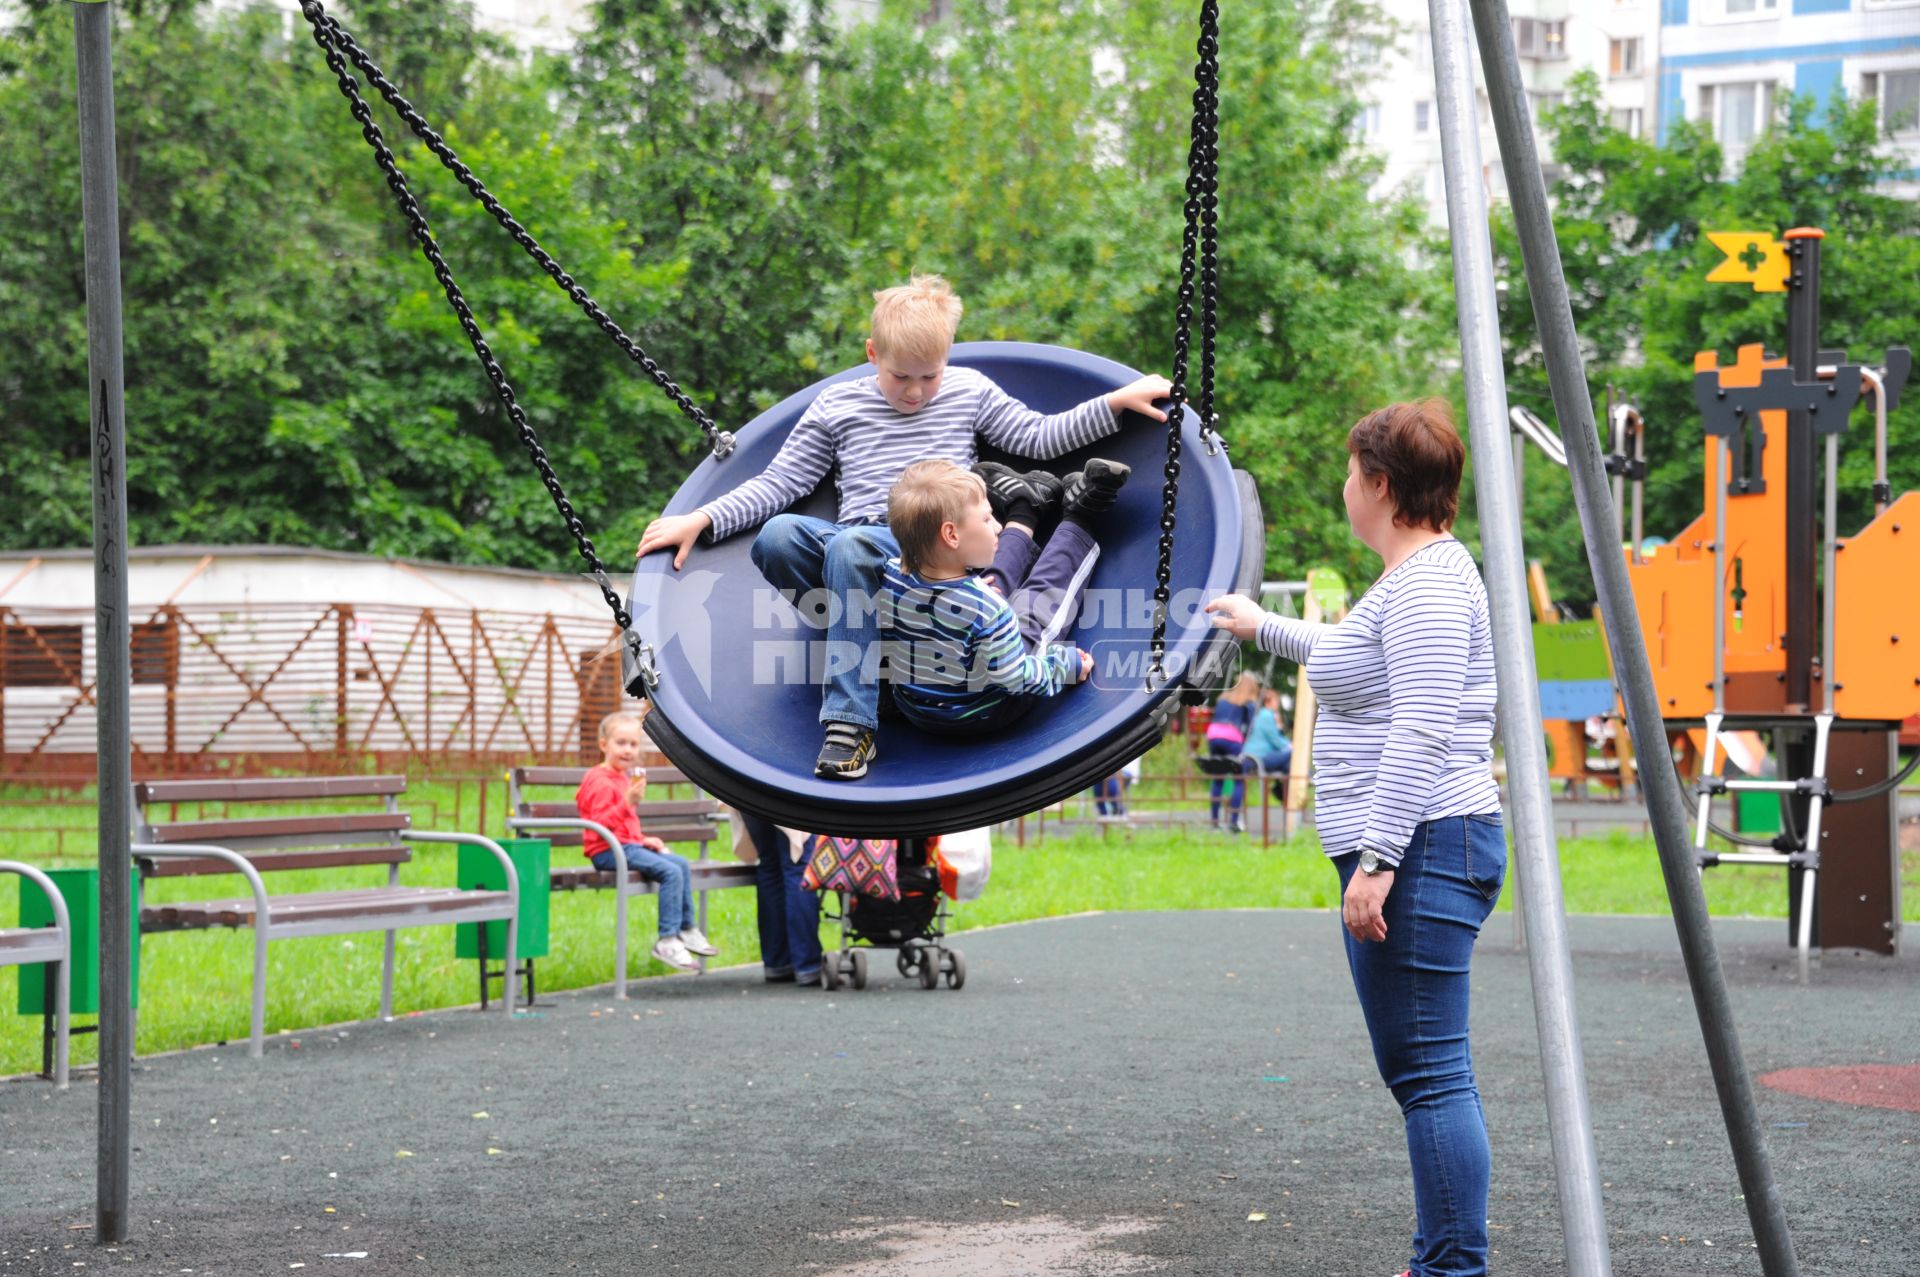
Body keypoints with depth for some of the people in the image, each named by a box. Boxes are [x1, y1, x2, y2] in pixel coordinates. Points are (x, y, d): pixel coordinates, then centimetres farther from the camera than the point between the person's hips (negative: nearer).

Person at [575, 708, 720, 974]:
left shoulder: (624, 777, 19)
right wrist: (627, 803, -33)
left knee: (681, 864, 8)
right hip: (608, 851, -11)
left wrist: (644, 840, 18)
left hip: (628, 845, 11)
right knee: (670, 871, -22)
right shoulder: (601, 782, -14)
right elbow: (599, 824, -26)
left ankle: (686, 929, 14)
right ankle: (667, 941, -21)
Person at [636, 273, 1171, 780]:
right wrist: (701, 521, 4)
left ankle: (851, 722, -41)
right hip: (858, 538, 2)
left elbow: (1041, 437, 19)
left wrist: (1117, 402, 9)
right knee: (776, 536, -31)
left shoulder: (969, 391, 17)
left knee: (850, 547, -38)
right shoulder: (836, 405, 16)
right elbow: (778, 484, 16)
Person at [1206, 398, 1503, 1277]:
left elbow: (1421, 733, -22)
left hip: (1419, 850, -11)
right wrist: (1264, 628, 52)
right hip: (1413, 852, 11)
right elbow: (1361, 666, 42)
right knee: (1419, 1070, 11)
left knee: (1429, 1071, -11)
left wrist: (1375, 859, -24)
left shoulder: (1426, 582, -13)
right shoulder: (1415, 577, 21)